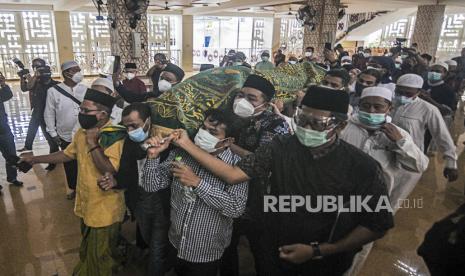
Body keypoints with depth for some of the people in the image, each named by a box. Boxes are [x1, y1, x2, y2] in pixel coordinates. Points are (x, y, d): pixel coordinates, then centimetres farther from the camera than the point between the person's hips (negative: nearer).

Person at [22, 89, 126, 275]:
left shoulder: (114, 136, -24)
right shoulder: (82, 131, 1)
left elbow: (111, 171, -33)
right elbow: (68, 154, 17)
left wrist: (93, 143, -31)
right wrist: (36, 159, 16)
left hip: (104, 209, -8)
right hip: (85, 205, 8)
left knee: (99, 257, 10)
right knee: (88, 251, 29)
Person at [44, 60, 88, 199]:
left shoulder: (85, 89, -3)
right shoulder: (53, 91, -7)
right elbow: (49, 114, 0)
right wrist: (53, 134, -1)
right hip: (66, 136, -1)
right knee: (70, 165, 14)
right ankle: (74, 189, 34)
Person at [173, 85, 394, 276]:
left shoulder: (362, 167, -19)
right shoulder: (281, 147, -14)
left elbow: (377, 225, -12)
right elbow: (233, 174, -16)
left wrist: (318, 251, -16)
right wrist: (187, 145, -23)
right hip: (275, 256, 2)